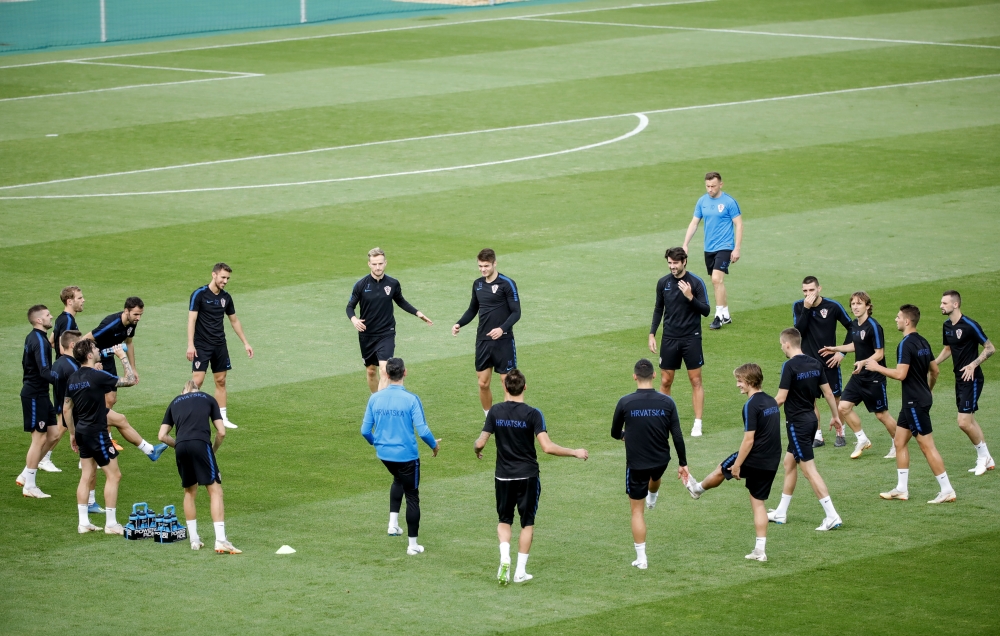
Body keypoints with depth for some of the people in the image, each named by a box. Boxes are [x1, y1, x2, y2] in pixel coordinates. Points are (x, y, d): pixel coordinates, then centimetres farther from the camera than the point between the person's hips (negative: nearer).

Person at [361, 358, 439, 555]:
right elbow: (423, 431, -17)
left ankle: (393, 522, 20)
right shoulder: (411, 399, -16)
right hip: (406, 454, -4)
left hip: (384, 453, 4)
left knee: (398, 480, 34)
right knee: (412, 496, 10)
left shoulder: (375, 398, -5)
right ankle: (412, 544, 13)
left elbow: (365, 430, 0)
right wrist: (434, 445, 4)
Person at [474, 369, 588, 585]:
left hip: (503, 476, 2)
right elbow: (547, 447, -20)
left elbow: (480, 443, -4)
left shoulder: (495, 411, -6)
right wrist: (575, 452, -9)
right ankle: (520, 572, 12)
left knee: (504, 521, 18)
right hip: (528, 476, -2)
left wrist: (476, 449, 20)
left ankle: (505, 558, -6)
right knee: (527, 523, 12)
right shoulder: (532, 414, -14)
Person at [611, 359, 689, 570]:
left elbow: (615, 433, -1)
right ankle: (652, 498, 72)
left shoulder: (625, 403, -15)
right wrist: (683, 463, 4)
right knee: (655, 476, 40)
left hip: (636, 463, -3)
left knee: (637, 511, 8)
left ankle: (641, 558, 9)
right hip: (661, 461, 3)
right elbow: (677, 436, -7)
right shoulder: (667, 402, -11)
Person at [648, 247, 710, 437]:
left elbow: (706, 310, -9)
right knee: (665, 381, 5)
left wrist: (690, 297, -24)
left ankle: (697, 424, 3)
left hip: (691, 338, -3)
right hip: (669, 339, 3)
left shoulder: (696, 282, -8)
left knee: (696, 380, -1)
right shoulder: (663, 283, 3)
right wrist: (652, 334, 8)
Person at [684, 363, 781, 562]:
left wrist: (737, 465, -15)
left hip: (753, 460, -7)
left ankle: (698, 488, 50)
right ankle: (760, 550, 9)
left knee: (721, 470, 22)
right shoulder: (772, 402, 9)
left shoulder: (751, 406, -18)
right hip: (772, 463, 7)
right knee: (758, 503, 12)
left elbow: (749, 440, -21)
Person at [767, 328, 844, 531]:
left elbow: (781, 398, -19)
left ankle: (832, 516, -10)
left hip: (798, 423, -9)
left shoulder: (790, 366, -18)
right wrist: (835, 415, 20)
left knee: (809, 470, -6)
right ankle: (781, 512, 28)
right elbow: (828, 392, 9)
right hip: (811, 419, 9)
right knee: (789, 462, 20)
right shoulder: (815, 363, 4)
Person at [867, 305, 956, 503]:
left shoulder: (906, 345, -18)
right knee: (900, 442, 14)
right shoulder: (923, 342, 10)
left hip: (915, 403, -10)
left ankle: (947, 490, -3)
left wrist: (877, 367, -13)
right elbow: (935, 370, 17)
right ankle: (901, 489, 17)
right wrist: (929, 390, 32)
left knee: (927, 446, -6)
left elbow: (900, 374, -25)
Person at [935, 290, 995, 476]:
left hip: (971, 379, -9)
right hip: (959, 378, 9)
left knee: (964, 422, -13)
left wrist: (973, 364, -24)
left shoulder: (970, 326, -18)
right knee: (969, 421, 11)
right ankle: (986, 460, 21)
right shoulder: (947, 326, 8)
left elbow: (990, 348, -14)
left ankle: (983, 455, 7)